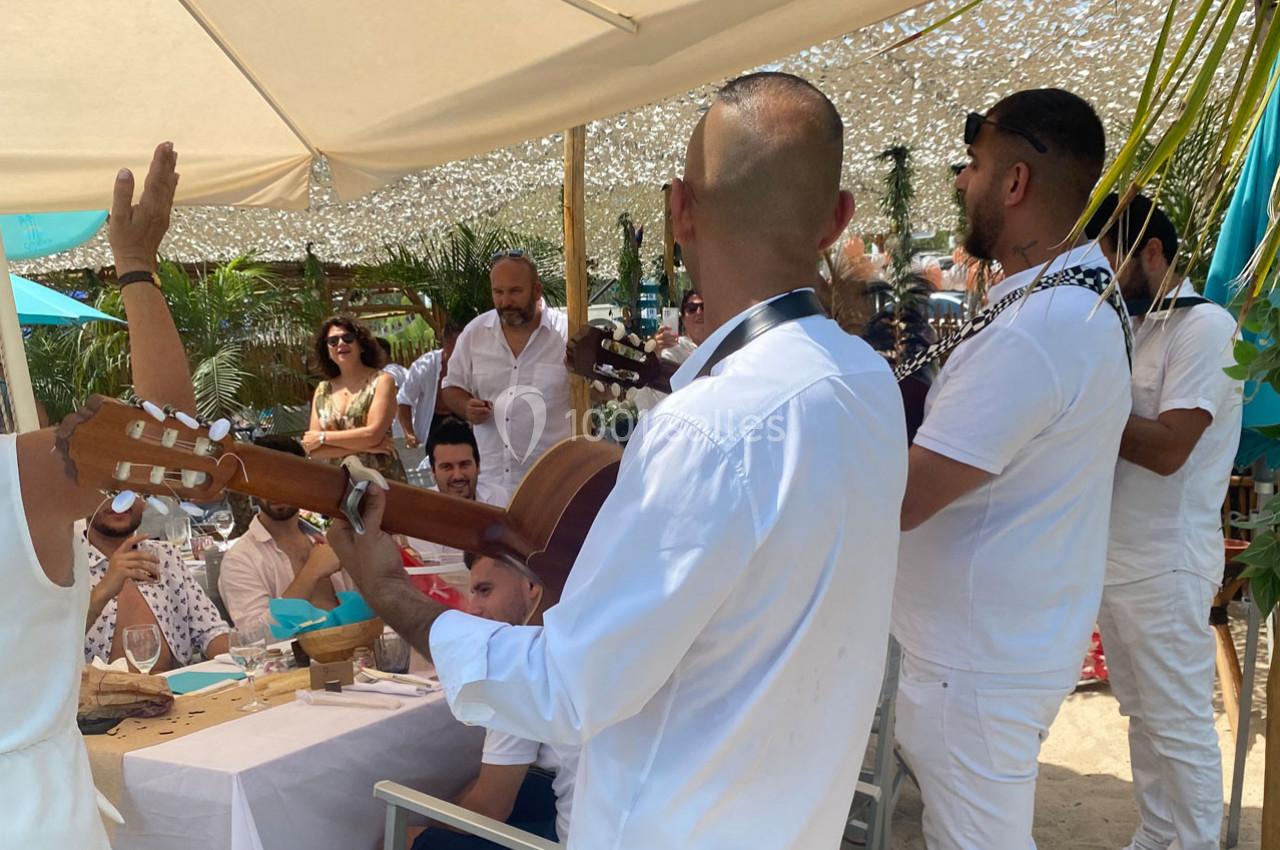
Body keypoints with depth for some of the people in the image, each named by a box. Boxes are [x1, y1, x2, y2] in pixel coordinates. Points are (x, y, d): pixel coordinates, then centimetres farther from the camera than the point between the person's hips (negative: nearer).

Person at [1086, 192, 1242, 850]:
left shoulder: (1206, 326, -12)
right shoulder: (1135, 330, 14)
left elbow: (1165, 448, -22)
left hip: (1165, 566, -8)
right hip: (1116, 559, 8)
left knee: (1180, 726, 2)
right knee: (1142, 715, 16)